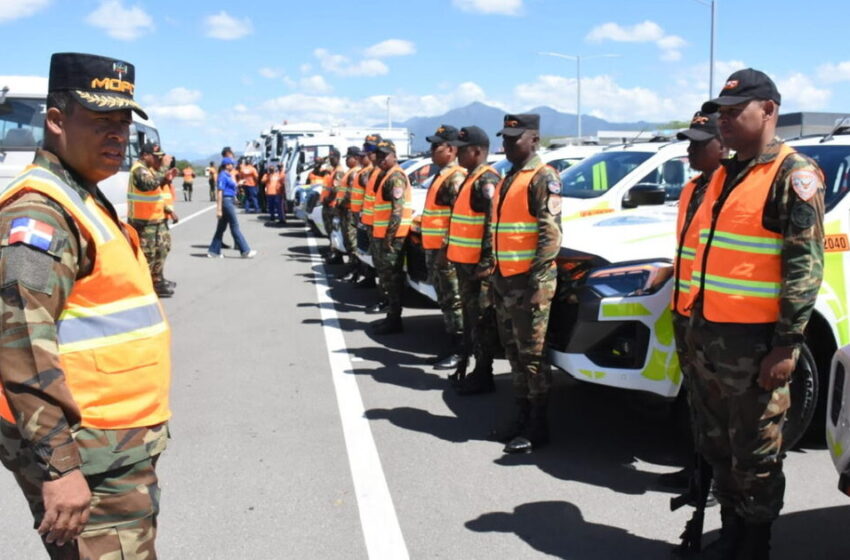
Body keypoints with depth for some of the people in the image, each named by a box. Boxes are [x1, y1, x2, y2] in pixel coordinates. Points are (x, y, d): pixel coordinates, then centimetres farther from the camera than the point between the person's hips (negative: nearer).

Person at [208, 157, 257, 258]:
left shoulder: (229, 175, 16)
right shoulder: (223, 176, -13)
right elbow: (219, 192, -17)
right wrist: (219, 209, -21)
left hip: (229, 202, 10)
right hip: (226, 201, -10)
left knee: (221, 227, 10)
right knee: (235, 227, -5)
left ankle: (213, 251, 13)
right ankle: (245, 251, -2)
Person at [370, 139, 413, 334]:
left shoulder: (395, 177, -13)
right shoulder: (387, 176, 18)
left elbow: (398, 210, -21)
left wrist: (389, 237, -23)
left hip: (391, 236, -10)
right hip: (383, 234, 10)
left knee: (392, 278, -6)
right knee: (388, 276, 13)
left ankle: (394, 320, -1)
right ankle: (392, 317, 20)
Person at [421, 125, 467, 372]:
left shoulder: (456, 177, -14)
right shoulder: (442, 175, 18)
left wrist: (446, 248, -23)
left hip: (445, 250, -10)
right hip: (433, 248, 10)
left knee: (453, 301, -5)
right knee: (445, 300, 13)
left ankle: (460, 351, 0)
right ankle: (453, 347, 20)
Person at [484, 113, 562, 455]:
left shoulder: (543, 178, -9)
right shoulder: (507, 181, 19)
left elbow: (551, 233, -16)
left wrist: (535, 277, -22)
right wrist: (493, 267, 17)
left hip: (529, 280, -9)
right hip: (505, 279, 9)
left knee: (533, 355, -4)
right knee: (515, 354, 14)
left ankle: (537, 429, 2)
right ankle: (522, 419, 24)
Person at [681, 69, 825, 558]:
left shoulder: (793, 174, -9)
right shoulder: (725, 174, 15)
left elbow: (806, 264, -14)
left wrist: (788, 344, -19)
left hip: (754, 340, -8)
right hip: (709, 334, 8)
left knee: (755, 454, 4)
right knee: (717, 446, 17)